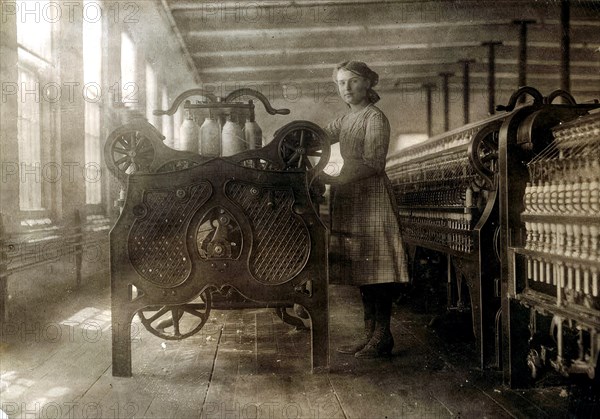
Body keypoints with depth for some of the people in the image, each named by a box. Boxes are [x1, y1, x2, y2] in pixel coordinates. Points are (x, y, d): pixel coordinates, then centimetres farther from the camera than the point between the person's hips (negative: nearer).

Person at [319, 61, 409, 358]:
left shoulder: (375, 118, -6)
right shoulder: (346, 120, 19)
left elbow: (373, 164, -16)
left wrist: (335, 180, -22)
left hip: (372, 197, -8)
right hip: (350, 198, 8)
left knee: (376, 268, -7)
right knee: (363, 270, 8)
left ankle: (382, 337, -1)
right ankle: (370, 334, 14)